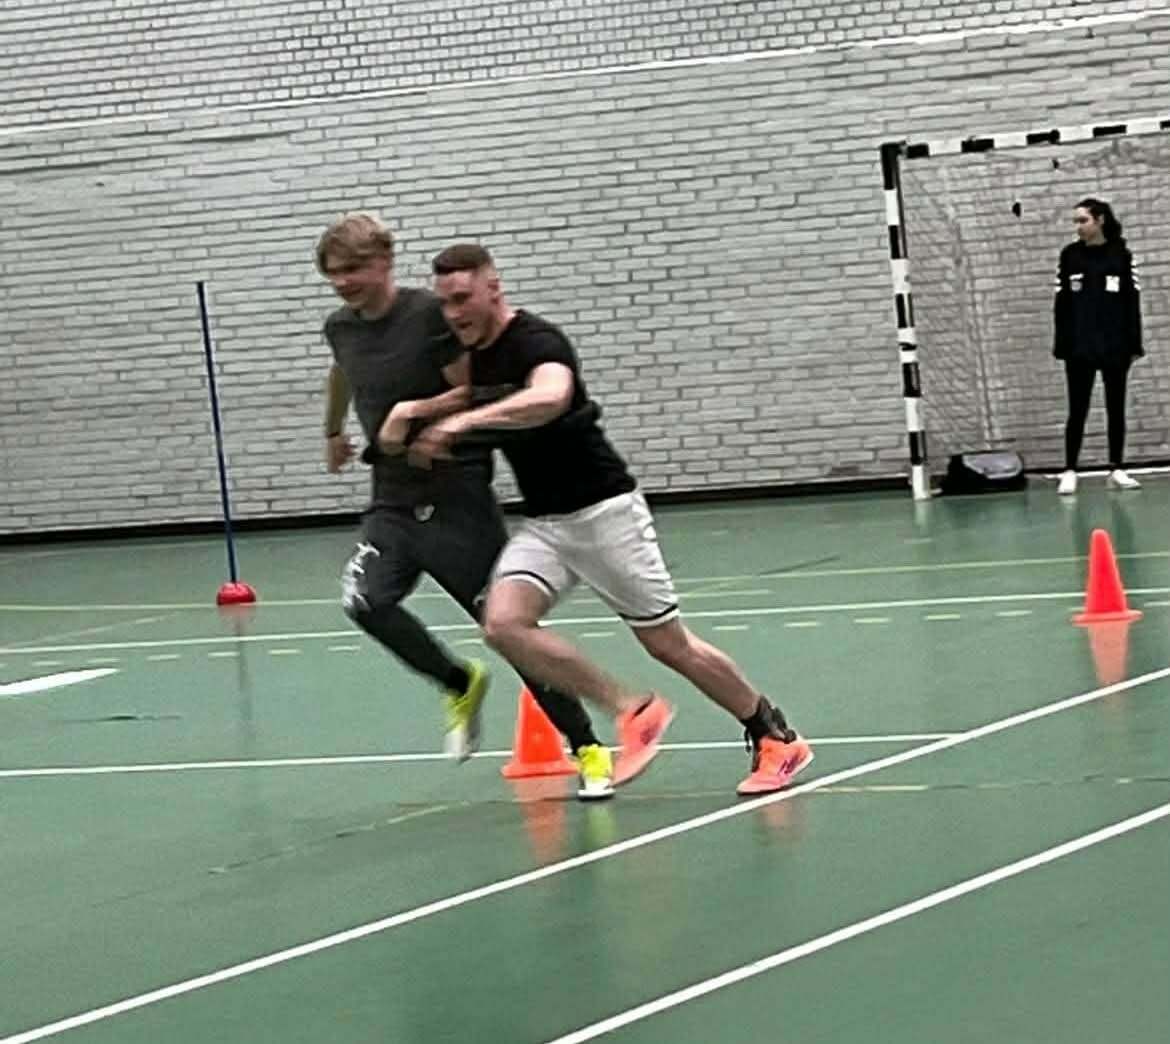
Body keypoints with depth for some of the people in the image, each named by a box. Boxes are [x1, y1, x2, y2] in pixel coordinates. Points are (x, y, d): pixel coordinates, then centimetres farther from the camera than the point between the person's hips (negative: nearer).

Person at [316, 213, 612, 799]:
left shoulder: (430, 315, -13)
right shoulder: (341, 328, 8)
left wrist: (413, 411, -25)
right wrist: (334, 432, 47)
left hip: (457, 498, -5)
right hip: (393, 502, 5)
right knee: (365, 600, -21)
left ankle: (587, 749, 9)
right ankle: (460, 684, 3)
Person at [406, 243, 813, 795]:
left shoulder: (537, 341, -21)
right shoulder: (472, 354, 5)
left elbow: (550, 398, -45)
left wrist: (466, 419, -52)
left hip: (603, 510, -7)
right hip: (541, 523, 7)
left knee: (668, 643, -1)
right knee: (503, 622, -18)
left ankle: (777, 739, 19)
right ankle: (632, 710, -6)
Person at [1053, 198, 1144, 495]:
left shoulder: (1122, 256, 1)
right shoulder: (1069, 256, 3)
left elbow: (1133, 302, 1)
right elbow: (1061, 304, 3)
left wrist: (1134, 345, -4)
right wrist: (1061, 345, -2)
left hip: (1115, 346, 0)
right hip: (1079, 348, 0)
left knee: (1116, 408, 7)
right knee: (1077, 411, 0)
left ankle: (1117, 470, 13)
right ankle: (1069, 471, 3)